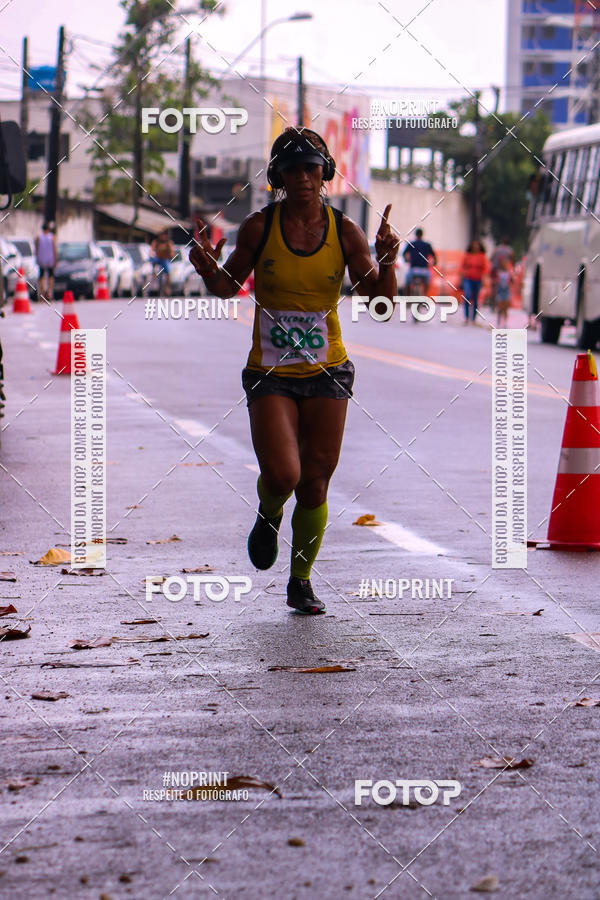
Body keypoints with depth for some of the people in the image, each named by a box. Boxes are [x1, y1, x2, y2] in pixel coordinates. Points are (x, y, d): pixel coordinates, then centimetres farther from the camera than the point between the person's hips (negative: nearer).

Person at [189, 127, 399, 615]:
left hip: (327, 370, 1)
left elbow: (381, 299, 0)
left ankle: (301, 580, 21)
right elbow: (229, 287, 8)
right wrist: (209, 270, -14)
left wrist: (387, 261, -19)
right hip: (270, 371, -1)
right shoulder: (261, 226, -4)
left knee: (315, 483, 2)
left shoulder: (344, 231, -2)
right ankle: (269, 515, 23)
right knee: (282, 475, -16)